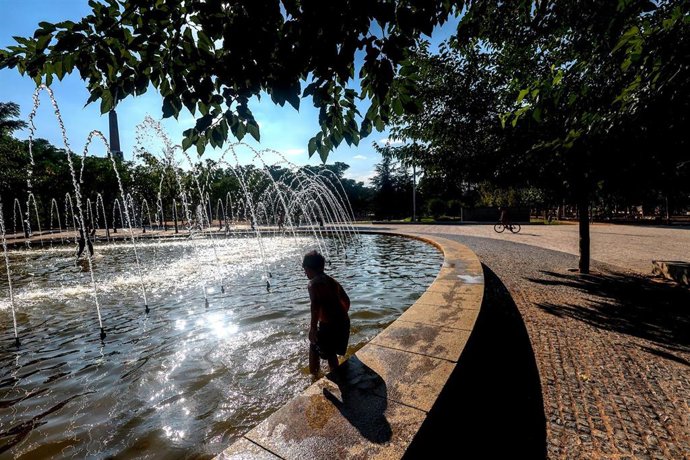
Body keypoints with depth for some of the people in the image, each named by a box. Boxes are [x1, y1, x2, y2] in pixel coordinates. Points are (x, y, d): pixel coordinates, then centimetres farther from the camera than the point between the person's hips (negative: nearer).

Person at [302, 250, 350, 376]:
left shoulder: (313, 283, -11)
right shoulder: (332, 281, 12)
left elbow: (316, 305, -29)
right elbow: (346, 300, 18)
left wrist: (313, 327, -26)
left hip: (329, 325, -7)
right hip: (343, 323, 7)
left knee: (314, 348, 17)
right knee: (331, 352, 26)